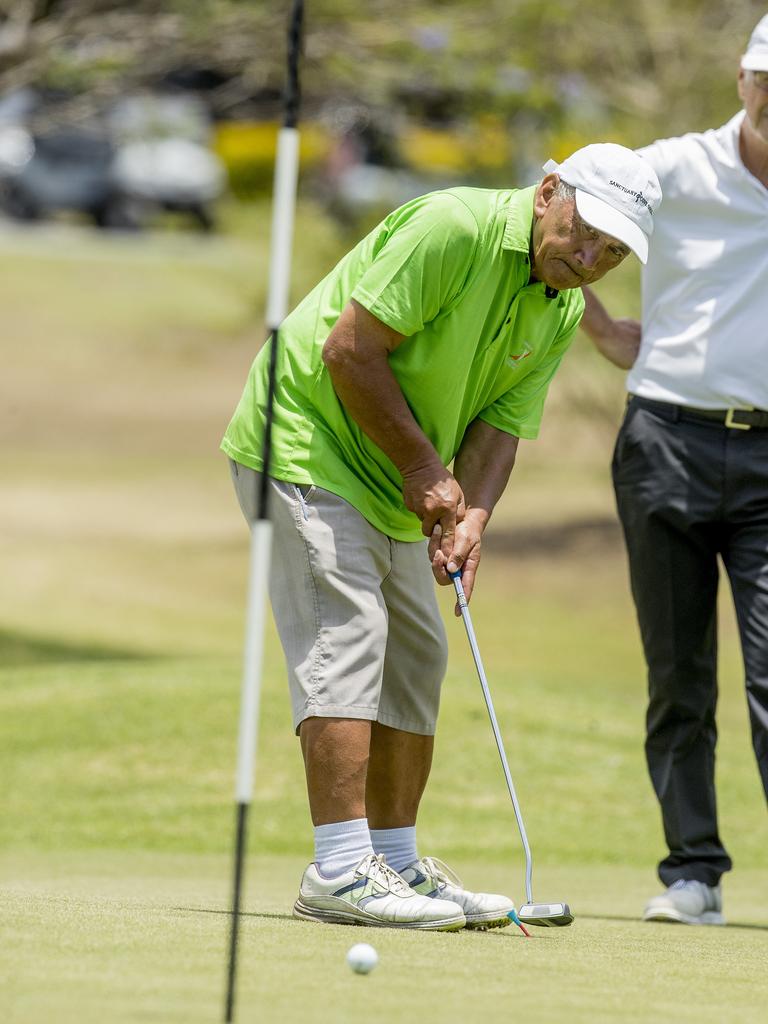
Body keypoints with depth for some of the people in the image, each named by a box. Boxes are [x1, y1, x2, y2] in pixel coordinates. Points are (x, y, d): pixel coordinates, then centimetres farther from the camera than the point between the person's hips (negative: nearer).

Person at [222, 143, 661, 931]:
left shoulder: (561, 312, 4)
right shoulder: (452, 230, -23)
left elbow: (499, 422, 1)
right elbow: (350, 349, -24)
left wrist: (472, 516, -18)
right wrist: (424, 468, -18)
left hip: (392, 484, 10)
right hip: (305, 444, -9)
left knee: (414, 657, 11)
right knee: (345, 635, -18)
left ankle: (396, 862, 20)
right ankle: (340, 871, -23)